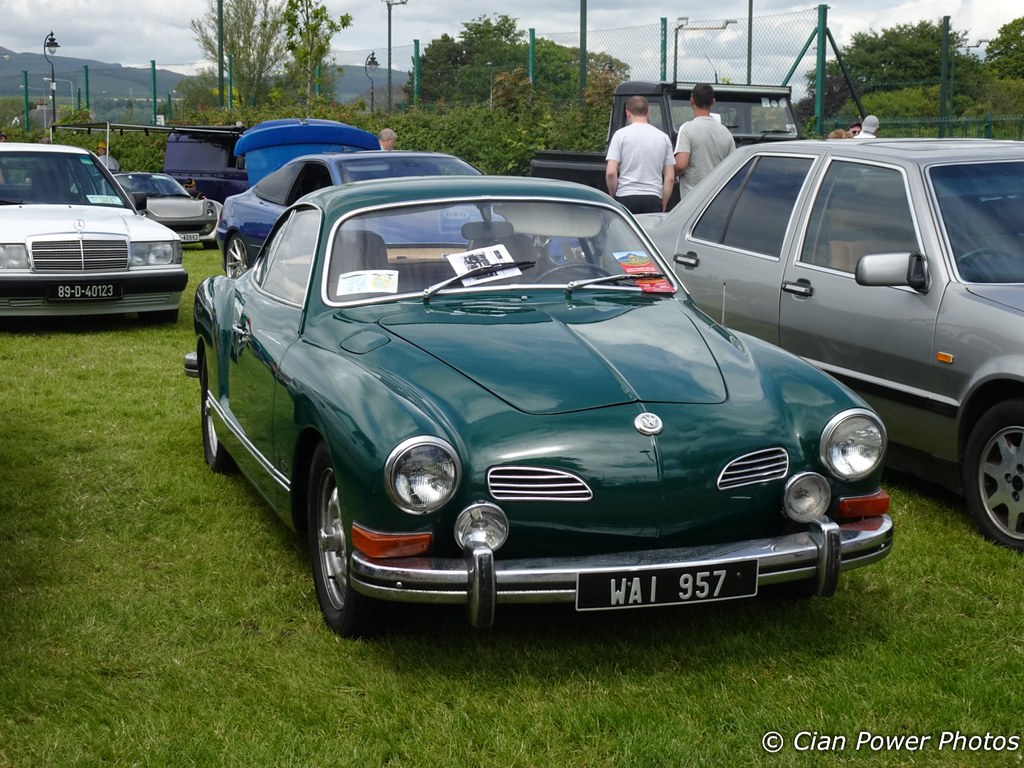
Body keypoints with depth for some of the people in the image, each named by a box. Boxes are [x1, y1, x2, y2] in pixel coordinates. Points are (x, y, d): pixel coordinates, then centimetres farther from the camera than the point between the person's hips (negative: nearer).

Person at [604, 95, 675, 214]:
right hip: (653, 200, 2)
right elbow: (670, 178, 7)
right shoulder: (663, 137, 9)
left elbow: (610, 173, -8)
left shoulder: (621, 134, 0)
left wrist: (613, 196, 7)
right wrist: (663, 206, 13)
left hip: (626, 198, -2)